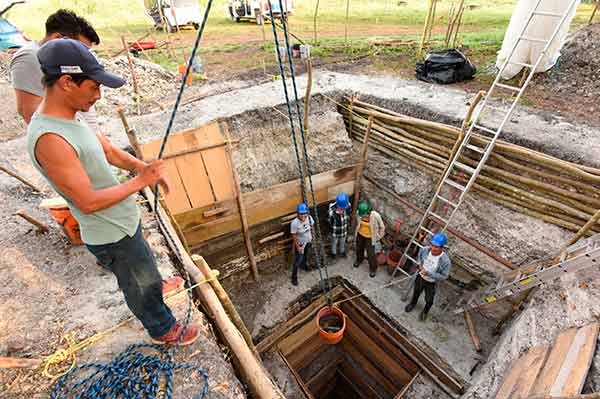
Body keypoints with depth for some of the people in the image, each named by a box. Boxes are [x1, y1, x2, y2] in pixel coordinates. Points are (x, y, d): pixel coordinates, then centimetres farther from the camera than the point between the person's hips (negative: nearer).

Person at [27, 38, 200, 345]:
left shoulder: (68, 119, -1)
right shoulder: (50, 139, -31)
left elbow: (109, 151, 8)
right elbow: (88, 202, -29)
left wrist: (145, 168, -10)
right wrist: (141, 181, -24)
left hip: (122, 221, 8)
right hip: (112, 236, -8)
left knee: (144, 268, 34)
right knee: (140, 285, 14)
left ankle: (153, 287, 63)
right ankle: (164, 330, 39)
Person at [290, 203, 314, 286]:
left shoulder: (309, 217, -21)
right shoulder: (294, 223, -35)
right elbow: (294, 236, -22)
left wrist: (312, 236, 9)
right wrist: (297, 247, -16)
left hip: (309, 241, 5)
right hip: (300, 243, -5)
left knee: (306, 255, 31)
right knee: (298, 261, 9)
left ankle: (303, 264, 63)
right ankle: (294, 277, 31)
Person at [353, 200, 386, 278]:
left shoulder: (375, 216, -33)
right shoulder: (359, 213, -23)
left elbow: (382, 227, -15)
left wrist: (378, 237, -5)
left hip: (370, 237, -3)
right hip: (360, 234, 4)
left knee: (371, 254, 10)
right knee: (359, 248, 26)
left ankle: (373, 269, 38)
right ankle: (359, 259, 59)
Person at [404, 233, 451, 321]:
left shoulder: (445, 261, -35)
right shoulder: (425, 249, -24)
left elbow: (444, 276, -24)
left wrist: (428, 273, -33)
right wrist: (419, 264, -18)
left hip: (431, 283, -2)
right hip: (420, 277, 3)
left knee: (429, 300, 25)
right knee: (416, 292, 30)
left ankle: (425, 311, 58)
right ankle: (413, 303, 63)